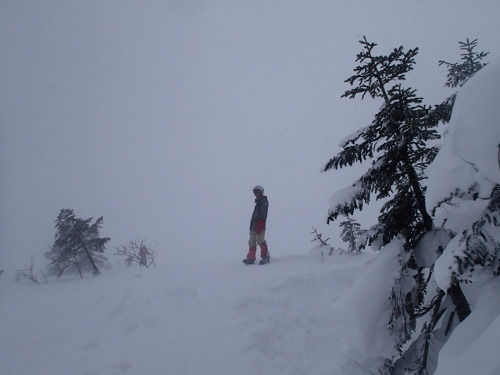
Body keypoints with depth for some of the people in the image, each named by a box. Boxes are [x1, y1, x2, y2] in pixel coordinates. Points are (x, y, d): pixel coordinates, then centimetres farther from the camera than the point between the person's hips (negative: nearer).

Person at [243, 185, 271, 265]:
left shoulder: (263, 201, -2)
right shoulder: (258, 202, 26)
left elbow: (263, 214, -14)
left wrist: (260, 224, -23)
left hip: (259, 225, -9)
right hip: (254, 226, 9)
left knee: (260, 240, -15)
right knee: (252, 242, 4)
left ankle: (266, 257, -12)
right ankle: (251, 258, 4)